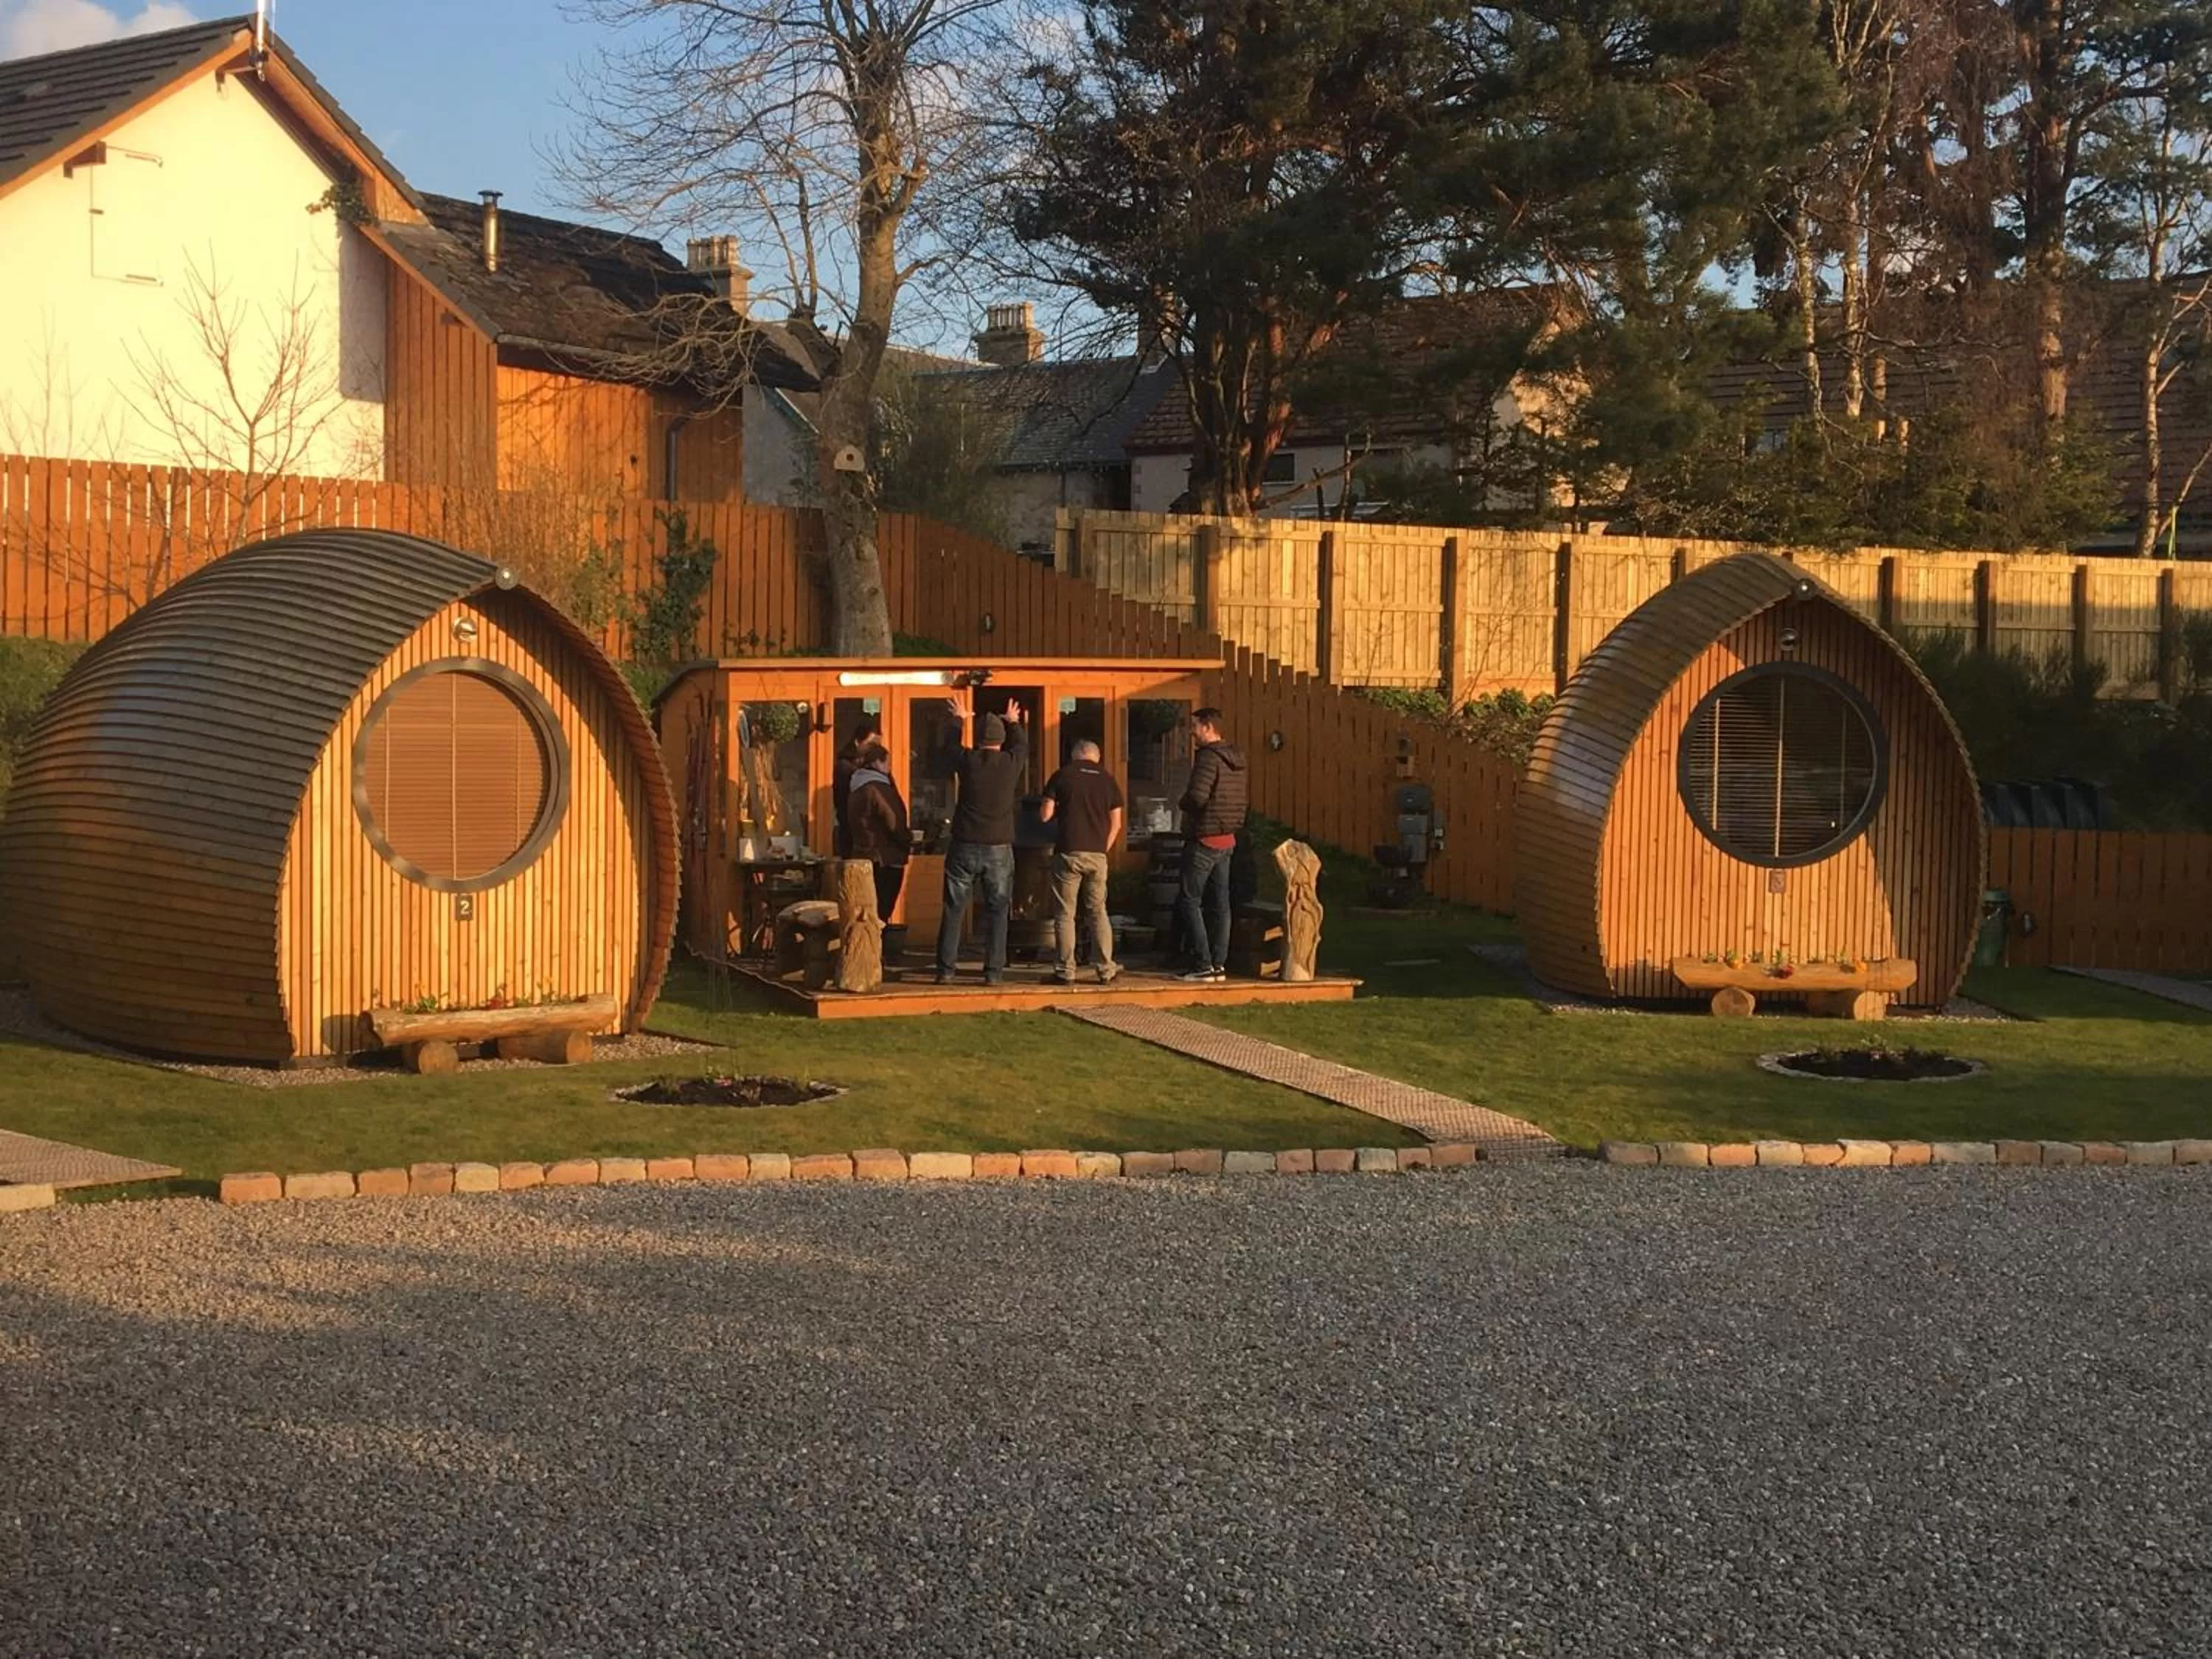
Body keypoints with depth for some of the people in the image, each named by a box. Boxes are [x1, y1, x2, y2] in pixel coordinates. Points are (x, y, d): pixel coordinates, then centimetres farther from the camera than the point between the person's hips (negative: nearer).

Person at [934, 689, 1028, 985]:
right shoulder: (1011, 763, -3)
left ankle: (945, 970, 5)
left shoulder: (967, 761, -4)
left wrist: (962, 720, 38)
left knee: (954, 910, 6)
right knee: (997, 911, 5)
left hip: (964, 847, 0)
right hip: (999, 849, 0)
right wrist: (1013, 723, 42)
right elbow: (1021, 745, 21)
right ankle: (994, 972, 1)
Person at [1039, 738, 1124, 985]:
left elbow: (1045, 815, -2)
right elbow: (1116, 824, 6)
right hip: (1097, 854, 3)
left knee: (1066, 914, 2)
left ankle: (1066, 971, 2)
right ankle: (1107, 969, 8)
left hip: (1068, 853, -3)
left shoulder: (1062, 775, 0)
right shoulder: (1107, 779, 9)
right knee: (1098, 912, 11)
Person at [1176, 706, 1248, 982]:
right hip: (1228, 840, 9)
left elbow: (1197, 796, -26)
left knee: (1189, 902, -3)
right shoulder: (1237, 758, 11)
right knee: (1219, 902, 10)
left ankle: (1203, 964, -7)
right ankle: (1219, 964, 12)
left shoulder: (1208, 757, -17)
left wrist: (1183, 802, -6)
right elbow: (1245, 798, 18)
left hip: (1204, 839, -9)